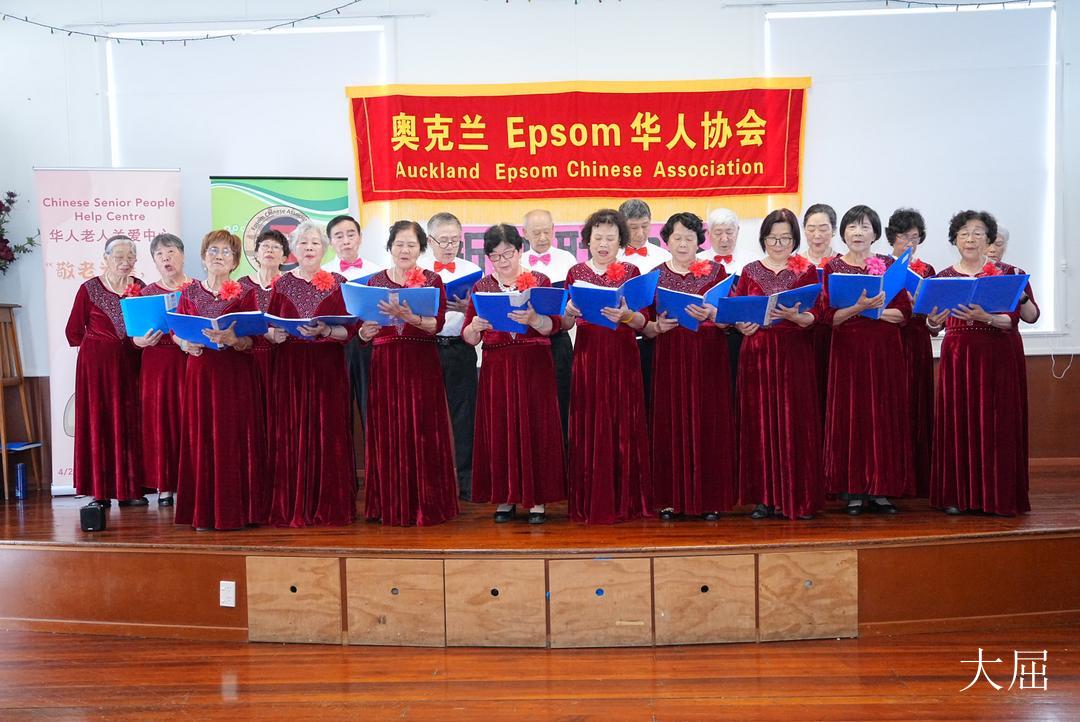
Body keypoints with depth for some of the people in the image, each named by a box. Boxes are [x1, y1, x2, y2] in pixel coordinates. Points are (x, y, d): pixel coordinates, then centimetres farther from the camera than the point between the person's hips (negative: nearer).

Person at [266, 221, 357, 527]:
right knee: (290, 436, 0)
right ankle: (292, 507, 9)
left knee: (328, 434, -2)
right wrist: (274, 334, -13)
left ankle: (328, 507, 8)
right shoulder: (282, 284, 9)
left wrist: (324, 331, -19)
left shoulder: (338, 283, 4)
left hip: (327, 368, -1)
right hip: (288, 367, 1)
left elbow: (348, 331, -1)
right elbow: (268, 329, 8)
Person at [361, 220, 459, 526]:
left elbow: (437, 324, -10)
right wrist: (365, 332, -14)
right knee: (387, 432, 1)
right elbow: (363, 331, 8)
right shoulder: (375, 282, 11)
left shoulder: (432, 280, 4)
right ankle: (390, 505, 10)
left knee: (422, 431, -4)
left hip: (422, 363, -2)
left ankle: (425, 505, 5)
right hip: (385, 363, 2)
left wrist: (409, 317, -26)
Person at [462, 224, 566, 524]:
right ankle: (504, 498, 12)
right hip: (496, 367, 2)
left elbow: (553, 326, -6)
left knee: (535, 427, -1)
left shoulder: (539, 281, 4)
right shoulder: (481, 287, 9)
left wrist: (532, 319, -25)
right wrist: (474, 326, -15)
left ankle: (537, 499, 7)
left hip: (534, 366, -2)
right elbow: (469, 338, 7)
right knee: (498, 429, 2)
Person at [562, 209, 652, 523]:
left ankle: (626, 501, 12)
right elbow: (565, 325, 6)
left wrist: (626, 315, -20)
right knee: (588, 428, 0)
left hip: (622, 358, 0)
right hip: (587, 356, 0)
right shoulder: (576, 273, 7)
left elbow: (642, 322, 0)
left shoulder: (631, 271, 6)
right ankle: (589, 503, 8)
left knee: (624, 428, 1)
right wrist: (569, 313, -15)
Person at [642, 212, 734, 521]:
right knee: (670, 424, -1)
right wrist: (658, 326, -15)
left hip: (709, 359, 0)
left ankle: (710, 498, 8)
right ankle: (671, 498, 6)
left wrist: (711, 314, -20)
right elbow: (644, 327, 5)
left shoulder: (715, 271, 7)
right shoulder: (655, 276, 8)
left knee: (708, 423, 0)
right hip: (669, 359, 0)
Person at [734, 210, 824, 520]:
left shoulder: (807, 270, 6)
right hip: (757, 353, 2)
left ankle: (796, 498, 6)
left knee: (794, 422, -2)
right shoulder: (750, 271, 10)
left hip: (794, 354, -1)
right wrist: (742, 324, -14)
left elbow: (814, 315, -2)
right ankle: (765, 496, 9)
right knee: (760, 422, 2)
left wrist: (793, 316, -21)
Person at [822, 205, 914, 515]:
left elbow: (903, 313, 2)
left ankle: (881, 489, 8)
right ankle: (853, 490, 4)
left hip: (885, 350, 1)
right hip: (848, 350, -1)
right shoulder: (833, 268, 4)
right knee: (850, 414, -2)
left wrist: (872, 310, -12)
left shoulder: (889, 265, 8)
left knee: (885, 415, 1)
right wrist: (859, 306, -19)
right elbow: (829, 316, -5)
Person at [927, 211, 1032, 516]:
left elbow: (1012, 319, -8)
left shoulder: (1006, 273, 2)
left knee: (997, 423, -1)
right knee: (957, 420, 1)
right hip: (957, 354, 2)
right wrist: (932, 320, -19)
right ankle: (957, 495, 8)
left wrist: (985, 317, -26)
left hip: (998, 356, -2)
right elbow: (932, 323, 4)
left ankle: (998, 496, 8)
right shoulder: (944, 277, 8)